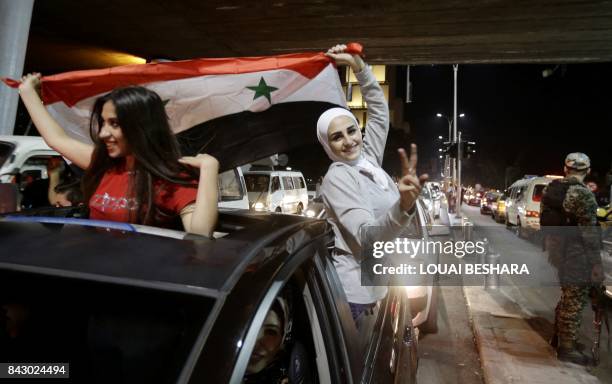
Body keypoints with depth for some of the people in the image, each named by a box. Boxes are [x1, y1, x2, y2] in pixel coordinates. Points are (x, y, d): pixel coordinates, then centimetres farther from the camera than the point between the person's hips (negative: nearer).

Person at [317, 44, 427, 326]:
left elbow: (379, 109, 10)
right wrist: (404, 205, -48)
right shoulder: (337, 178, -20)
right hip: (354, 288, -7)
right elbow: (368, 236, -30)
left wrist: (358, 65, -1)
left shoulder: (369, 158, 1)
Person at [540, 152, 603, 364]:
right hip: (575, 255, -8)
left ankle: (559, 337, 36)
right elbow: (589, 233, -19)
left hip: (555, 250, 8)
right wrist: (596, 264, -14)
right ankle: (567, 348, 14)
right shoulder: (583, 194, -18)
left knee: (567, 296, 23)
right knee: (575, 301, 4)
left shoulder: (550, 188, 6)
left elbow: (544, 220, 13)